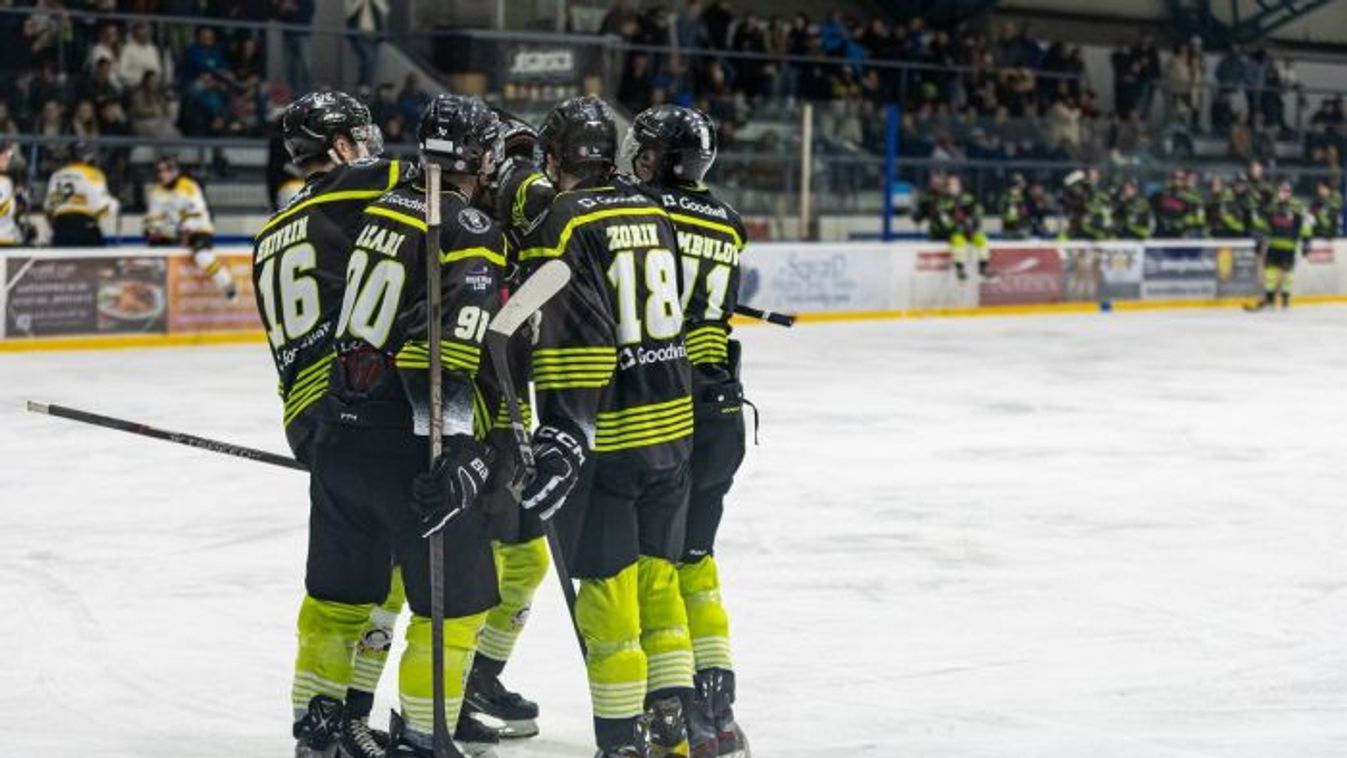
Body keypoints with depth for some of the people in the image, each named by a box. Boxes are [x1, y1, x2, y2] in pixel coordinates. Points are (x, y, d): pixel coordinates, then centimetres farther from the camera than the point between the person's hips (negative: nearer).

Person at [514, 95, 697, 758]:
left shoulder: (562, 224, -12)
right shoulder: (651, 212, 9)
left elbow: (572, 338, -21)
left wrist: (562, 433, -24)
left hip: (607, 437, -7)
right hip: (672, 425, 7)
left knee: (607, 590, 0)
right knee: (657, 575, 17)